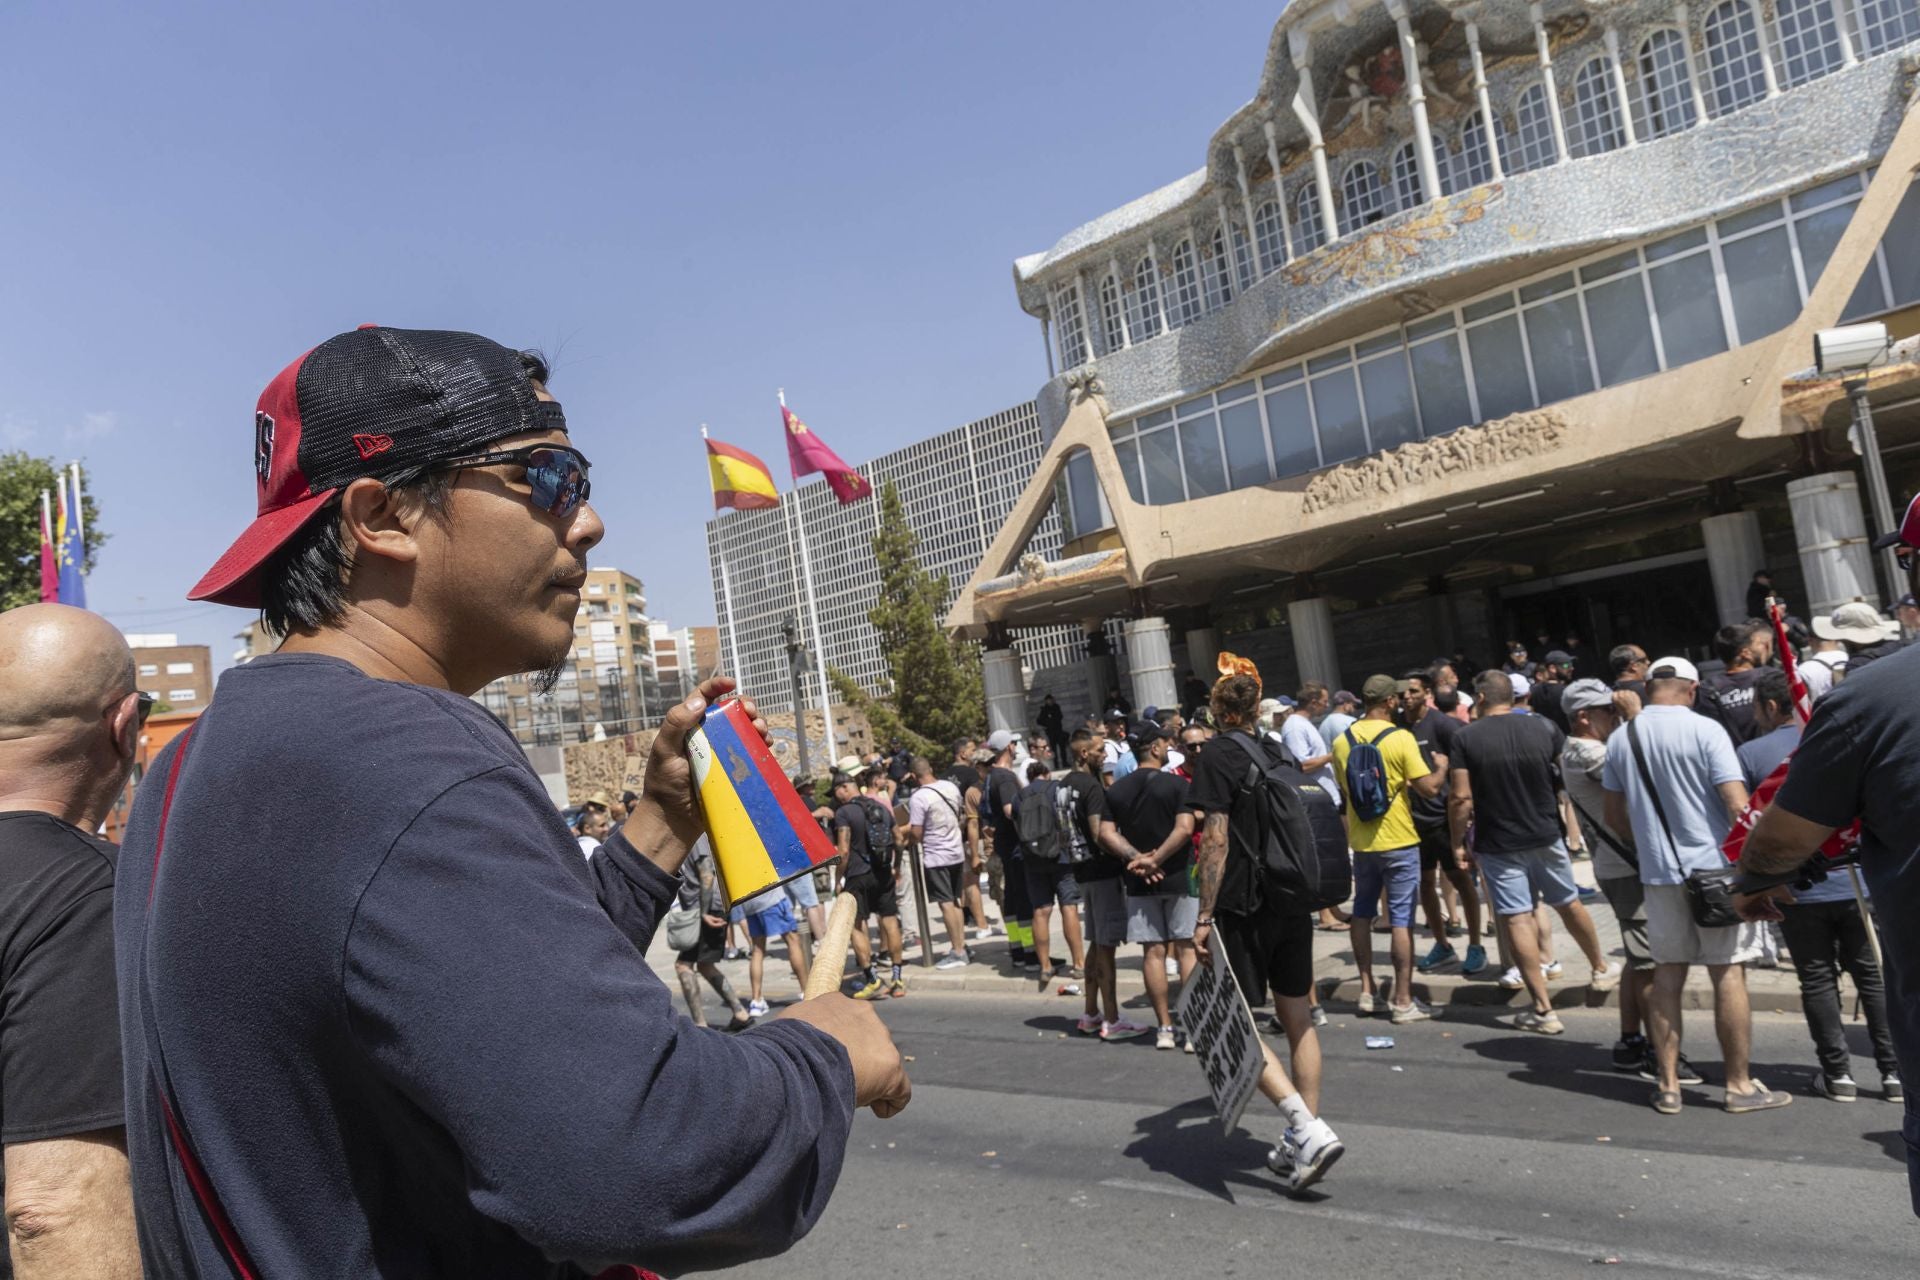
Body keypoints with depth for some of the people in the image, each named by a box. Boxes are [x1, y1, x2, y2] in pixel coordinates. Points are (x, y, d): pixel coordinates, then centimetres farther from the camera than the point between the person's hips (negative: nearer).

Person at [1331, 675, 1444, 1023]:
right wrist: (1440, 769, 5)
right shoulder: (1400, 738, -14)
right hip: (1398, 840, -5)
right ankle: (1403, 1000, 5)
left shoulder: (1342, 741, 2)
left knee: (1362, 912, 17)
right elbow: (1429, 788, -16)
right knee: (1401, 918, 1)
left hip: (1361, 840, 5)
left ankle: (1367, 991, 20)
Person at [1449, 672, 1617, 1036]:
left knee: (1516, 919, 1)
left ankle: (1544, 1009, 2)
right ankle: (1602, 969, 44)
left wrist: (1457, 843, -4)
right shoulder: (1544, 728, -2)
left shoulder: (1465, 738, -12)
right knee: (1569, 903, 23)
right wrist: (1572, 825, 19)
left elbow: (1461, 798, -14)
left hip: (1497, 845, -4)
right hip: (1547, 836, 4)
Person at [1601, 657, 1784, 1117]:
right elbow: (1738, 806, -16)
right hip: (1715, 869, -4)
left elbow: (1614, 814, 12)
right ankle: (1740, 1086, 14)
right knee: (1729, 975, 5)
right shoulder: (1705, 730, -10)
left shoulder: (1620, 739, 5)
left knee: (1667, 976, 9)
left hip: (1659, 872, 4)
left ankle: (1668, 1085, 14)